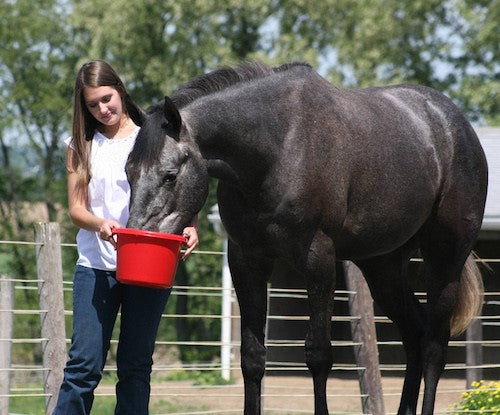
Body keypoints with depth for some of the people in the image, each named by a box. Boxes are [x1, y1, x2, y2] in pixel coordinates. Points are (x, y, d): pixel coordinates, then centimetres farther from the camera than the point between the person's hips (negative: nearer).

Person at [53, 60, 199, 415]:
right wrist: (101, 224, -19)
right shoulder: (82, 145, 9)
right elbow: (76, 208, 3)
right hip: (96, 266, 0)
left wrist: (189, 227, -15)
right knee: (84, 365, -6)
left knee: (136, 366, 4)